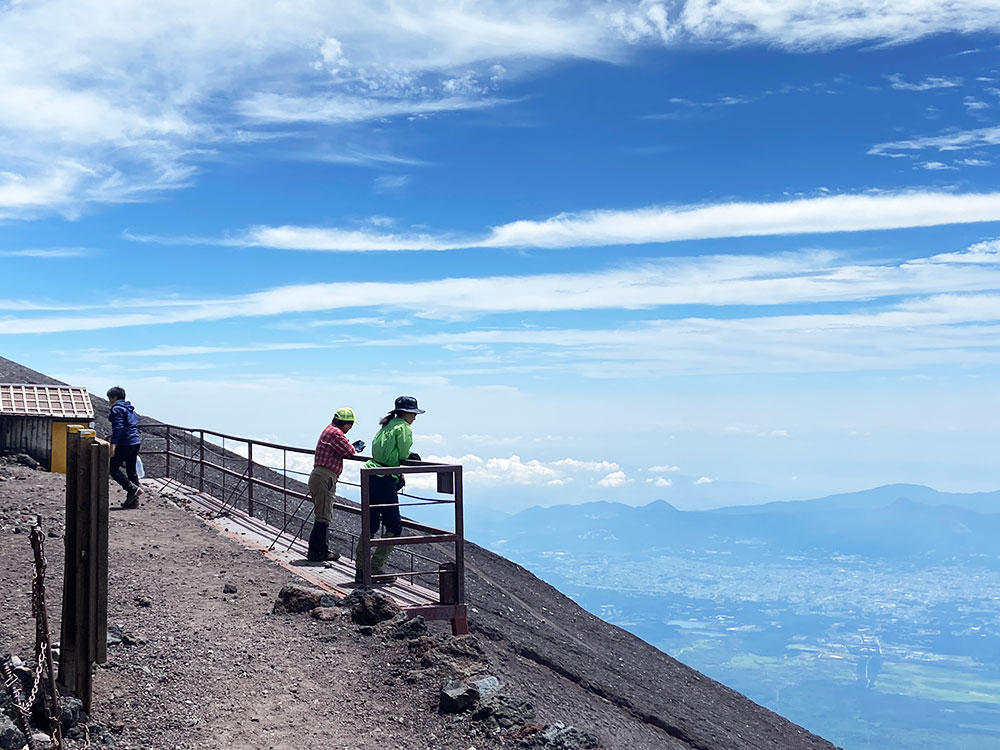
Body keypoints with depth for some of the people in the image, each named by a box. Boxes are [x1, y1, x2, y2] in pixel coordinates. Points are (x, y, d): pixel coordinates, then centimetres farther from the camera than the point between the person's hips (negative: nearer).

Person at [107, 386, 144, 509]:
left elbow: (118, 427, -19)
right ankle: (133, 501, 13)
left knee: (113, 468, -2)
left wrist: (113, 444, -24)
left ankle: (133, 489, -12)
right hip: (136, 442, 9)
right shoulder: (131, 409, 20)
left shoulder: (117, 409, -8)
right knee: (131, 470, 12)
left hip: (125, 444, -9)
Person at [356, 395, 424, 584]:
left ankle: (360, 569, 17)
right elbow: (404, 456, -6)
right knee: (394, 527, 2)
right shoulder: (403, 427, -5)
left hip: (371, 477, 9)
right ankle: (375, 570, 1)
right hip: (385, 481, -9)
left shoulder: (386, 425, 21)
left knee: (370, 525, 14)